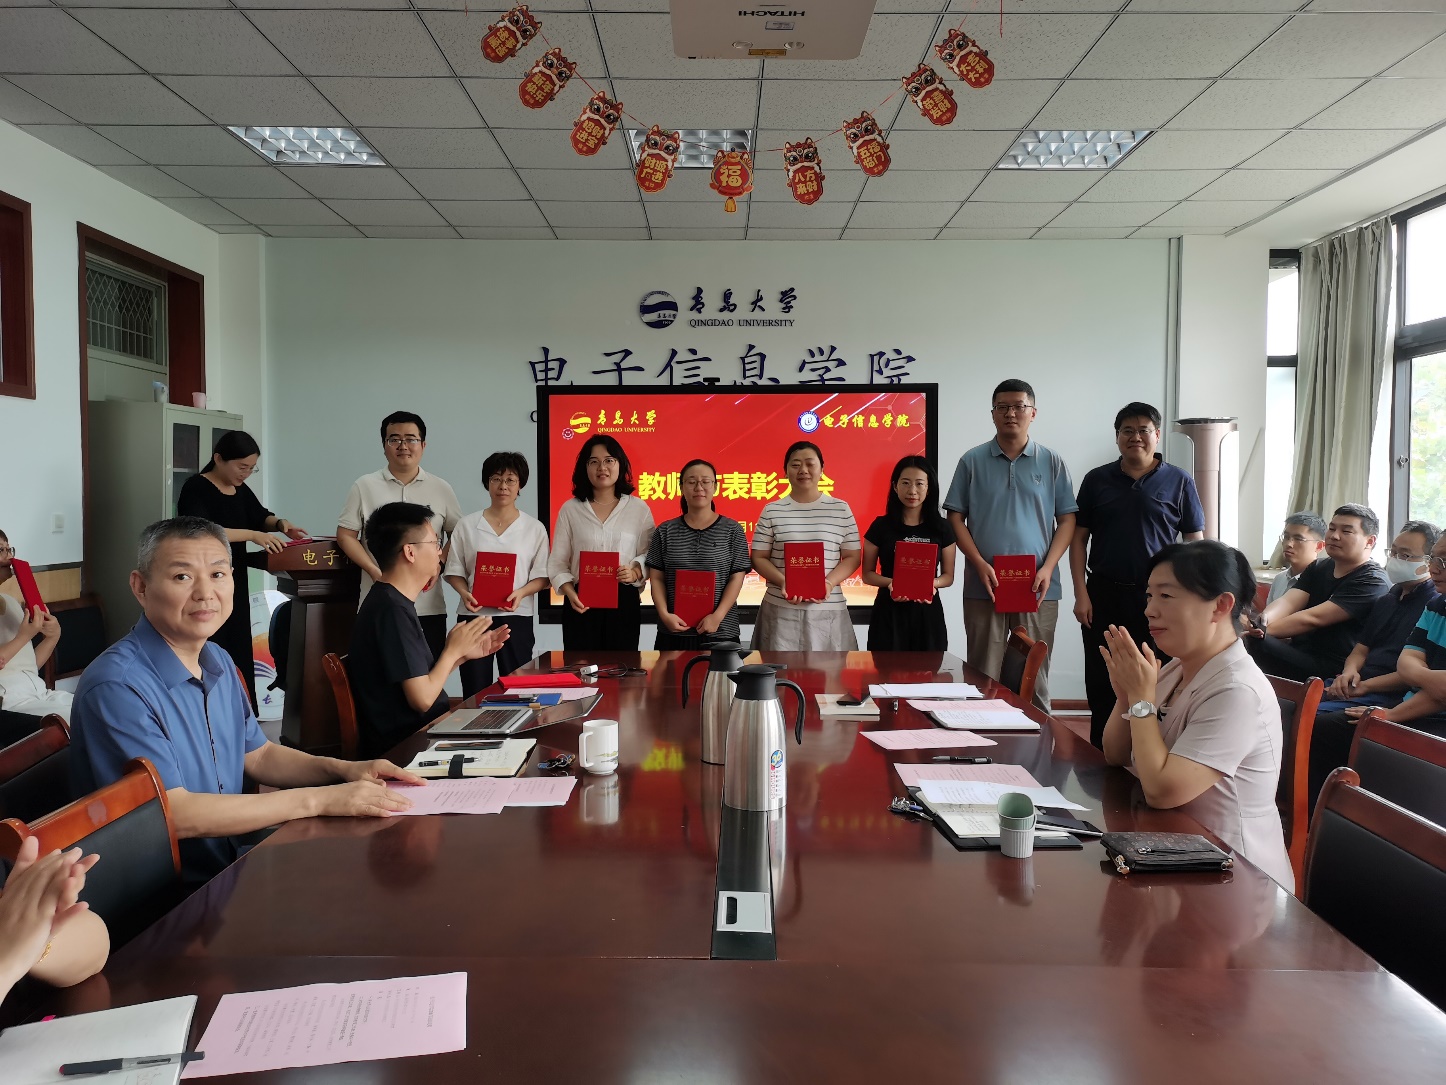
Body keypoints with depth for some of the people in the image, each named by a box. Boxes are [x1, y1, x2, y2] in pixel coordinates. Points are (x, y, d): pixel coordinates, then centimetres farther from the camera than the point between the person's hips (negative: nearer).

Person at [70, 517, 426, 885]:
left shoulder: (219, 662, 7)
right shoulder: (116, 686, -21)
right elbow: (173, 815, -24)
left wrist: (343, 769, 0)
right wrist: (317, 800, -23)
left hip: (234, 862, 8)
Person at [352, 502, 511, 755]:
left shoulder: (393, 602, 9)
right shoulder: (393, 611, -22)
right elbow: (422, 699, -22)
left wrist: (463, 654, 5)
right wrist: (453, 650, -9)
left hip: (415, 731, 9)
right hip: (404, 746, -9)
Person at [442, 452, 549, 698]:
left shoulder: (534, 528, 4)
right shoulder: (466, 525, 6)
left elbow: (542, 575, 3)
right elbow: (454, 570, 8)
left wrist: (521, 592, -16)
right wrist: (464, 593, -11)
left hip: (516, 618, -1)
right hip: (474, 616, 1)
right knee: (475, 693, 4)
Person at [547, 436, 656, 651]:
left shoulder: (638, 508, 5)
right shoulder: (570, 509, 7)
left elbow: (650, 555, 5)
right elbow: (557, 562, 6)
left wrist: (635, 573, -15)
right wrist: (570, 593, -10)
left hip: (624, 601, 0)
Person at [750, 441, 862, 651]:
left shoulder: (840, 509, 5)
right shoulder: (772, 511, 5)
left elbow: (852, 556, 6)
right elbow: (759, 558, 5)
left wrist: (829, 583, -12)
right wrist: (783, 582, -13)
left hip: (828, 609, 0)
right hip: (780, 608, 0)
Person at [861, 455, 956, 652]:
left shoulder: (942, 528, 4)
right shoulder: (880, 526, 0)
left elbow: (948, 576, 9)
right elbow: (867, 574, 3)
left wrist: (933, 583, -13)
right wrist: (891, 582, -16)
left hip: (928, 613, 1)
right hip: (889, 613, -1)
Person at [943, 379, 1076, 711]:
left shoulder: (1052, 462, 7)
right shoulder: (972, 460, 5)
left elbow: (1067, 519, 6)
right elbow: (955, 517, 4)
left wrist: (1048, 568, -7)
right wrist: (980, 564, -8)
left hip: (1037, 588, 0)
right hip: (984, 586, 0)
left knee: (1035, 675, 6)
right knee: (983, 675, 3)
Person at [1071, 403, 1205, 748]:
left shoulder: (1179, 482, 3)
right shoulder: (1097, 480, 7)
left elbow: (1195, 541, 4)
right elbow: (1078, 538, 6)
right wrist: (1081, 594, -2)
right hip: (1104, 595, 2)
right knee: (1101, 684, 7)